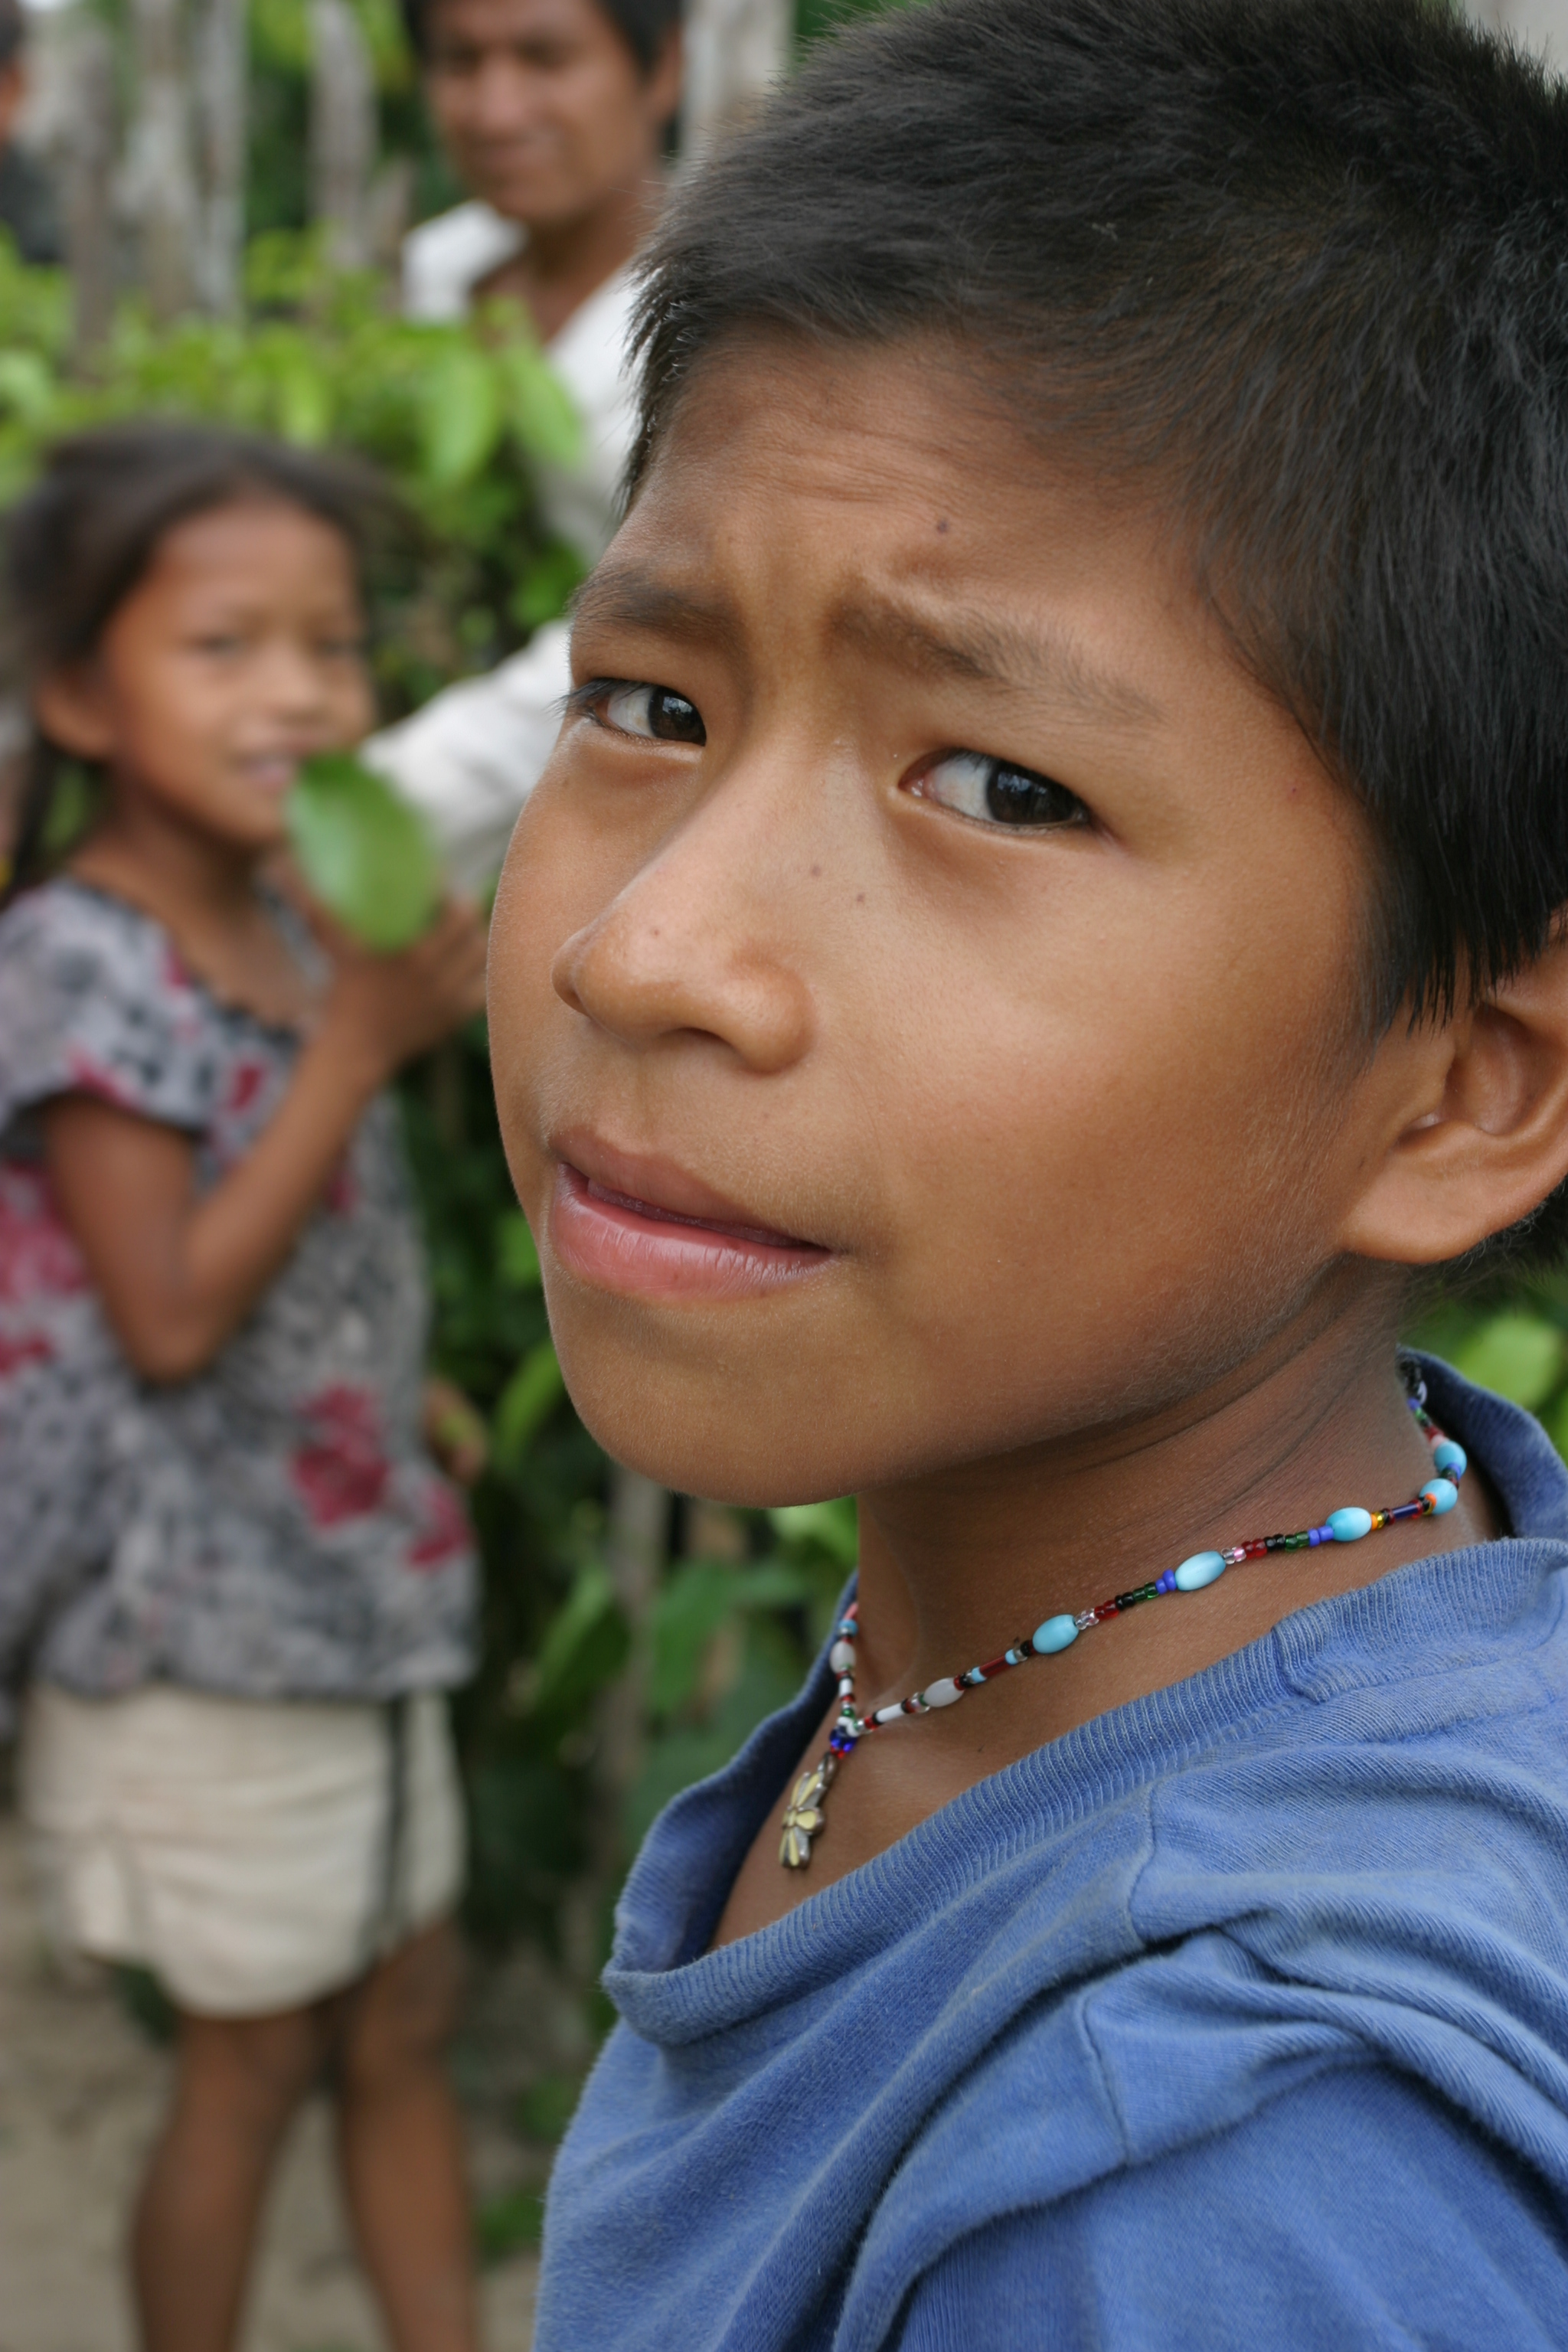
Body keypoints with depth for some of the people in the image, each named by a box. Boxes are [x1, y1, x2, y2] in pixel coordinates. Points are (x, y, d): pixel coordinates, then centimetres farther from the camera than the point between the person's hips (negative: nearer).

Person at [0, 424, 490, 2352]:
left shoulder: (293, 933, 5)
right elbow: (171, 1312, -24)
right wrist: (358, 1048, -25)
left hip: (350, 1571, 8)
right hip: (204, 1619, -8)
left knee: (403, 2019, 17)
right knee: (250, 2056, 7)